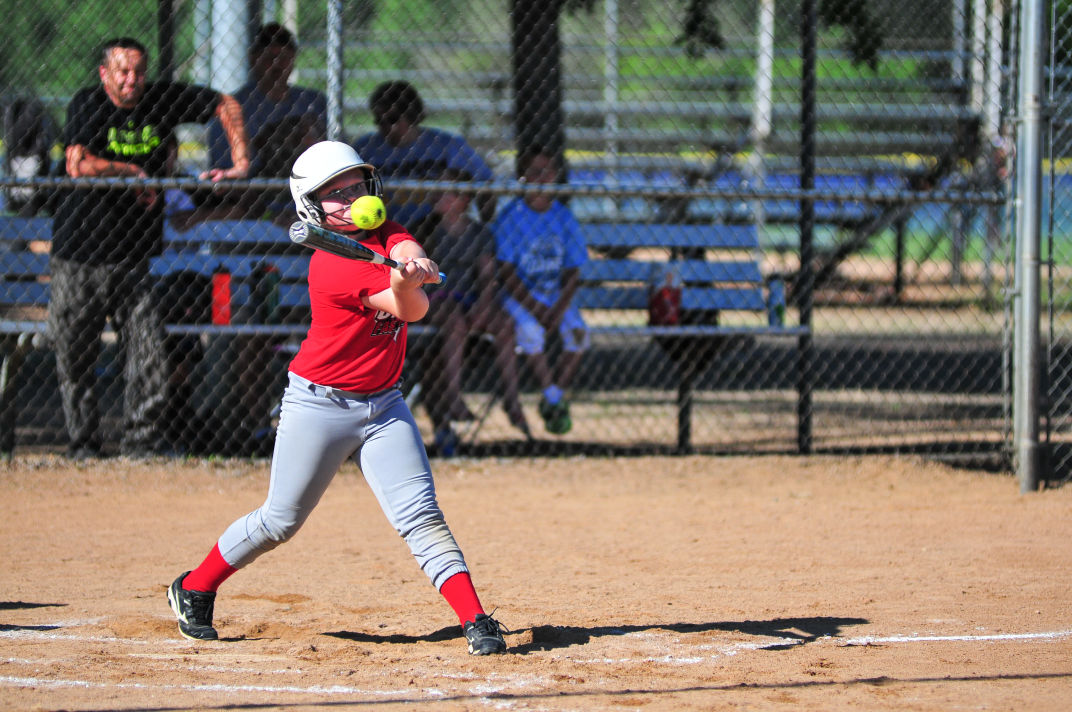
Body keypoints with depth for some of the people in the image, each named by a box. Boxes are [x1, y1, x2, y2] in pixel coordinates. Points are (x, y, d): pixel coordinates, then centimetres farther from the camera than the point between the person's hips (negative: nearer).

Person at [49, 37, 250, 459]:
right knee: (75, 359, 3)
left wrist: (240, 164, 4)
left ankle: (141, 440, 7)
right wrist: (134, 173, -17)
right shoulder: (87, 105, -9)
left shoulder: (161, 100, 2)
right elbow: (79, 165, -25)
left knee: (150, 355, -4)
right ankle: (82, 445, 15)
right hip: (79, 259, -3)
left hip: (132, 259, 3)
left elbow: (225, 105, 13)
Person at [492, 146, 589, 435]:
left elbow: (572, 272, 2)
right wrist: (535, 309, -21)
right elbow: (506, 273, -11)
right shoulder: (511, 217, -6)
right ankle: (551, 396, -15)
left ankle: (556, 397, -4)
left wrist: (559, 309, -16)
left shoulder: (564, 218, 4)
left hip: (557, 296, 3)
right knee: (529, 329, -32)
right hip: (519, 296, -3)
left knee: (578, 332, -22)